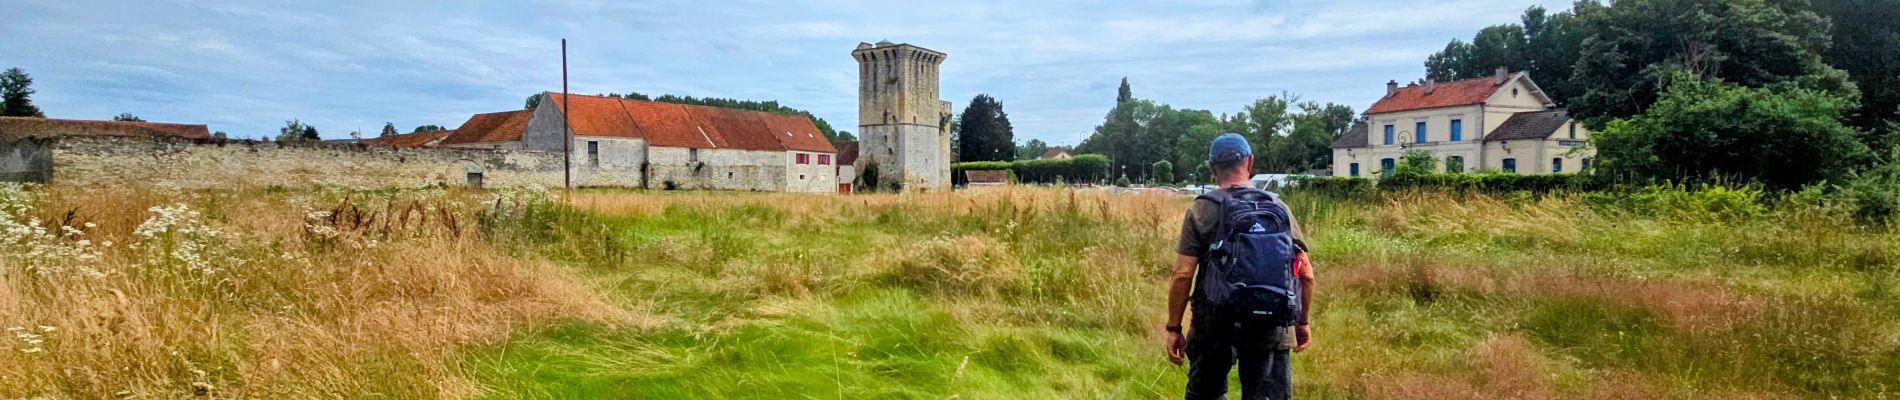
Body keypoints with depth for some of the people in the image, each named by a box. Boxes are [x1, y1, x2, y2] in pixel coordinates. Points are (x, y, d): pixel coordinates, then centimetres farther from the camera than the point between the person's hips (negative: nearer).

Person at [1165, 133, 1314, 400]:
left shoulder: (1200, 211, -4)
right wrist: (1302, 322, 15)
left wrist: (1173, 328, -1)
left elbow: (1182, 275, -10)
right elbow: (1305, 274, 3)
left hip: (1214, 327, -1)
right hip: (1271, 329, 1)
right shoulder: (1278, 208, 3)